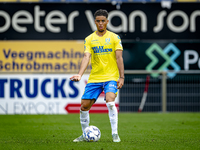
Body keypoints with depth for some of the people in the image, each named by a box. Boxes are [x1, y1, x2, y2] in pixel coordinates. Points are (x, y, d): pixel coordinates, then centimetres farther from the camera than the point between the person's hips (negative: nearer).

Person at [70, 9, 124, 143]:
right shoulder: (89, 39, 6)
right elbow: (86, 57, -5)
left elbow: (119, 58, -2)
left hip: (111, 77, -3)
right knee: (84, 106, 0)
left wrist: (122, 77, -11)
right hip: (94, 78, 3)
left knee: (110, 101, -26)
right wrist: (80, 74, -21)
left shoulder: (114, 37, 2)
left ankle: (115, 134, -19)